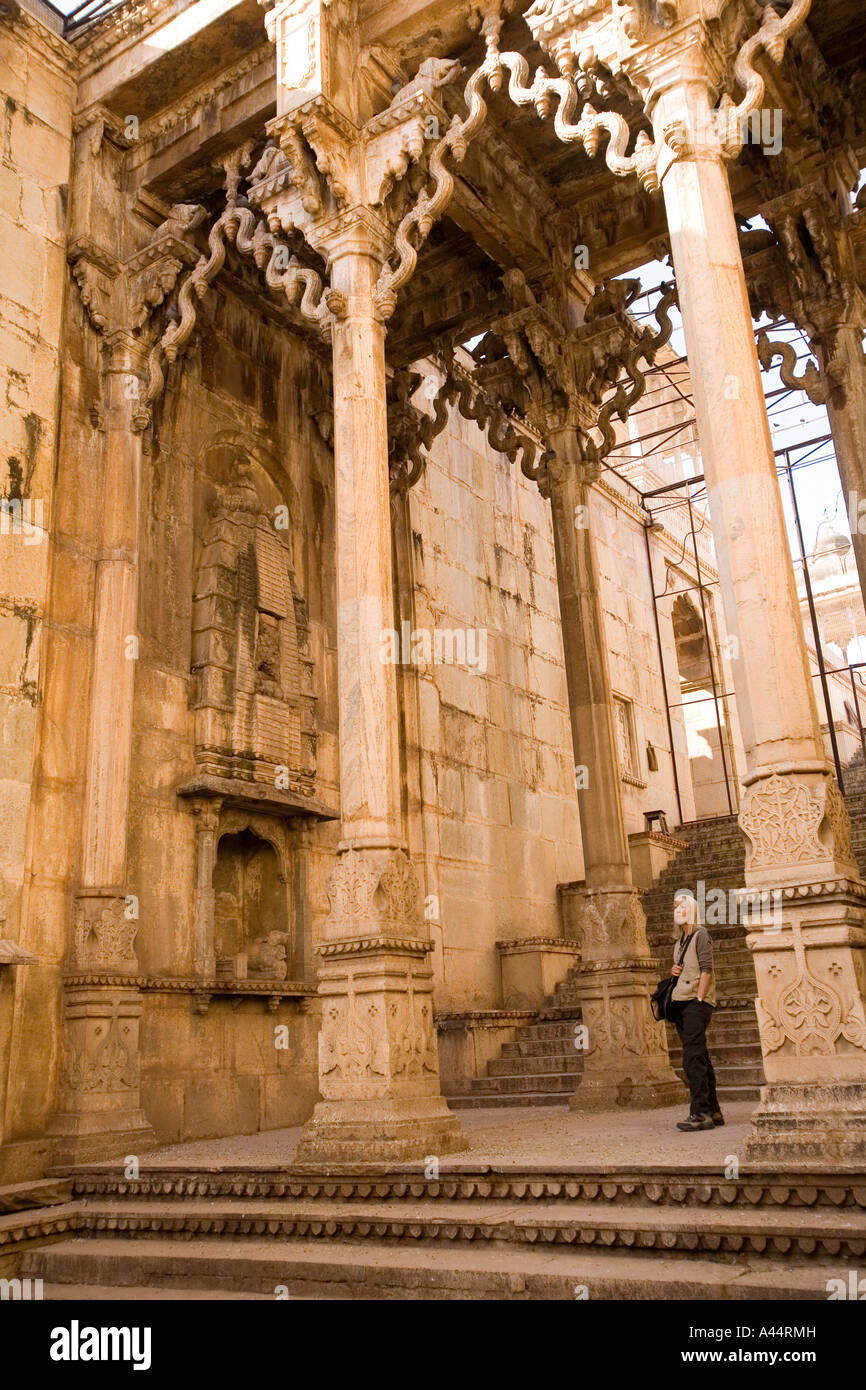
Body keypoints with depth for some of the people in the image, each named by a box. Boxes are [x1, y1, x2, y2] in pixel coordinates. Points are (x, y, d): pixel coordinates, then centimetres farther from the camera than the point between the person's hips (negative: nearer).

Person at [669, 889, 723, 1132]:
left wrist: (699, 999, -17)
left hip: (696, 1003, -9)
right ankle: (713, 1111, 15)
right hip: (680, 1003, 9)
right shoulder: (679, 942, 22)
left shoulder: (701, 934, -3)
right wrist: (674, 970, 8)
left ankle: (700, 1113, -17)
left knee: (693, 1059, -16)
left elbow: (706, 969, -11)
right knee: (699, 1059, 10)